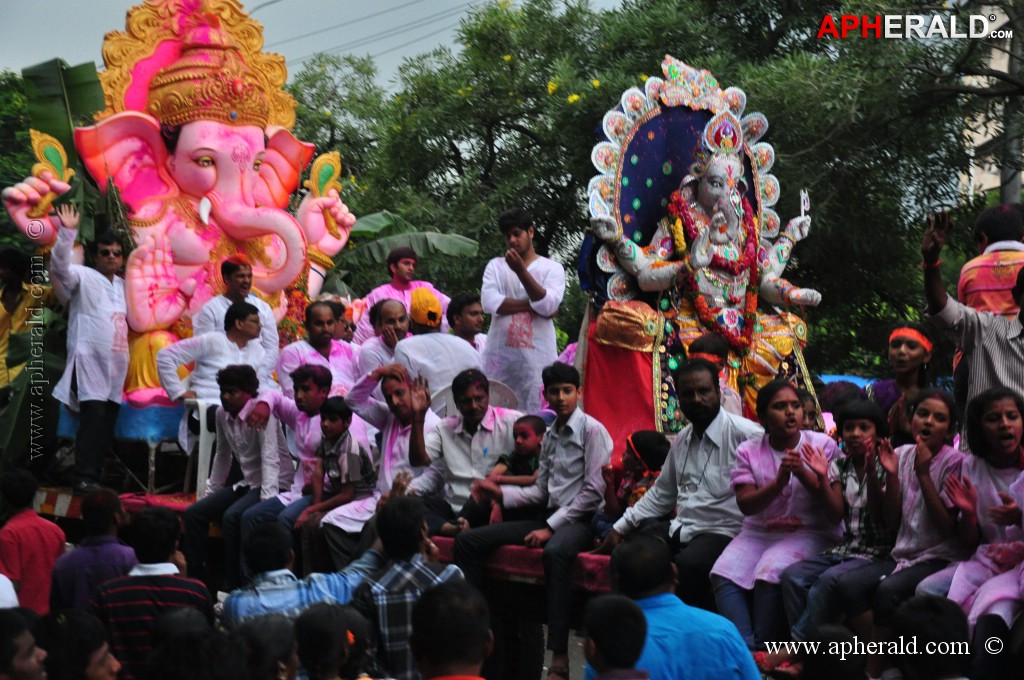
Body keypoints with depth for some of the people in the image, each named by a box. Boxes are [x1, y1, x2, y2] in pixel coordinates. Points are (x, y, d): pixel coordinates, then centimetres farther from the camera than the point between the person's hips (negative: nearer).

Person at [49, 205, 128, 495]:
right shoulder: (83, 276, -1)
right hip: (89, 359, -7)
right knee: (93, 416, -19)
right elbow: (60, 266, -20)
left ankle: (95, 476, 10)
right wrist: (67, 232, -31)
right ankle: (84, 479, -19)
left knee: (108, 421, 4)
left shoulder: (122, 285, 19)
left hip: (116, 363, 7)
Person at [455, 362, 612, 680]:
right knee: (467, 541, -2)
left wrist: (551, 527, -14)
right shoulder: (550, 435, 18)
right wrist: (501, 493, 3)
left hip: (580, 520, -8)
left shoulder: (592, 430, -4)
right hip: (549, 517, 8)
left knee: (555, 551, -43)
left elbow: (594, 491, -11)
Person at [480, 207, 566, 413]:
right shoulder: (496, 266, 13)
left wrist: (521, 270, -13)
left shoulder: (552, 268, 8)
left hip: (537, 356, -2)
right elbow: (489, 303, -4)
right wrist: (533, 305, -5)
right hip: (499, 354, 2)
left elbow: (548, 305, -9)